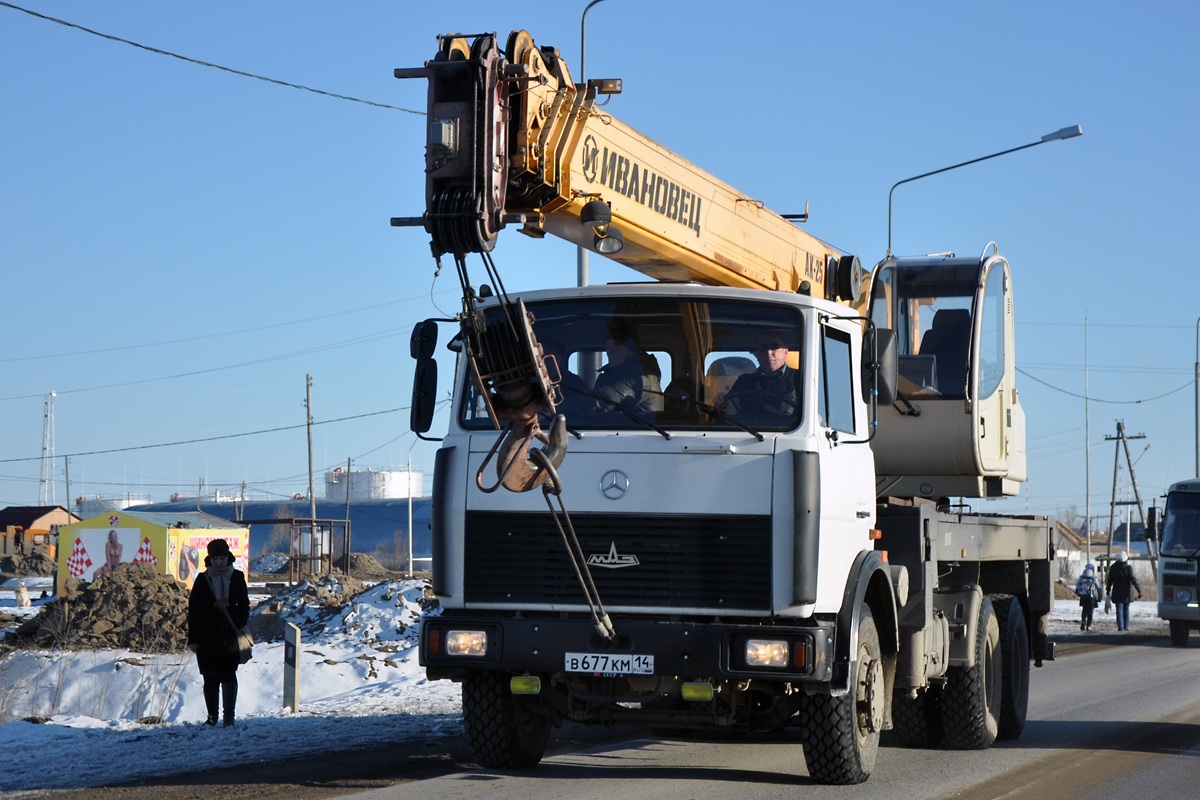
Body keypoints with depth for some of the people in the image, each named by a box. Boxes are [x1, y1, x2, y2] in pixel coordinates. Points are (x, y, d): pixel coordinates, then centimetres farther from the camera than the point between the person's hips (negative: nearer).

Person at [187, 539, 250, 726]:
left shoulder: (237, 577, 7)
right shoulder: (202, 579, 5)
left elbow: (244, 606, 10)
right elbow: (193, 610, 5)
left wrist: (240, 630, -4)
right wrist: (193, 638, -1)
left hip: (230, 635, 0)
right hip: (208, 637, 0)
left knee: (229, 675, -5)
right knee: (211, 677, 2)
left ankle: (229, 715, 1)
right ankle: (212, 716, 11)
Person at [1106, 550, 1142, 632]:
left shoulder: (1113, 568, -1)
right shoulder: (1128, 568, -11)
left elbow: (1110, 581, 5)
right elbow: (1133, 580, -15)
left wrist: (1108, 592, 13)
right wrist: (1139, 591, -14)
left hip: (1117, 593, 1)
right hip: (1126, 593, -1)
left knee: (1119, 609, 0)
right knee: (1126, 610, 12)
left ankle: (1120, 626, -15)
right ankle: (1126, 626, 11)